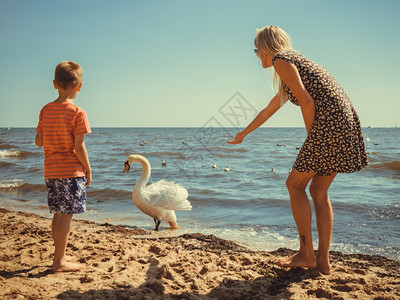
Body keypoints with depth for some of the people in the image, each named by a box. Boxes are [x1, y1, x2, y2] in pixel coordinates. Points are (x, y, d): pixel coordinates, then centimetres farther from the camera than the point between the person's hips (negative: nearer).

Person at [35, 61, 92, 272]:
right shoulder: (77, 113, -12)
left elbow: (38, 141, 9)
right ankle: (59, 262, 4)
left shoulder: (45, 110, 6)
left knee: (58, 214, 16)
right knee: (65, 216, -1)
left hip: (50, 171, 6)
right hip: (71, 171, -6)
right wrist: (88, 169, -4)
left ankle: (60, 255, 28)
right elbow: (79, 146, -14)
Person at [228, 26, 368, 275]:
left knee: (295, 184, 3)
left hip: (330, 121, -9)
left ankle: (306, 254, 9)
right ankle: (324, 260, 16)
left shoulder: (280, 59, -1)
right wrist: (243, 134, 49)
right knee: (319, 191, 12)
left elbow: (307, 102, -13)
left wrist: (312, 138, -2)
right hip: (347, 122, 9)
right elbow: (267, 111, 39)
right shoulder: (293, 62, 29)